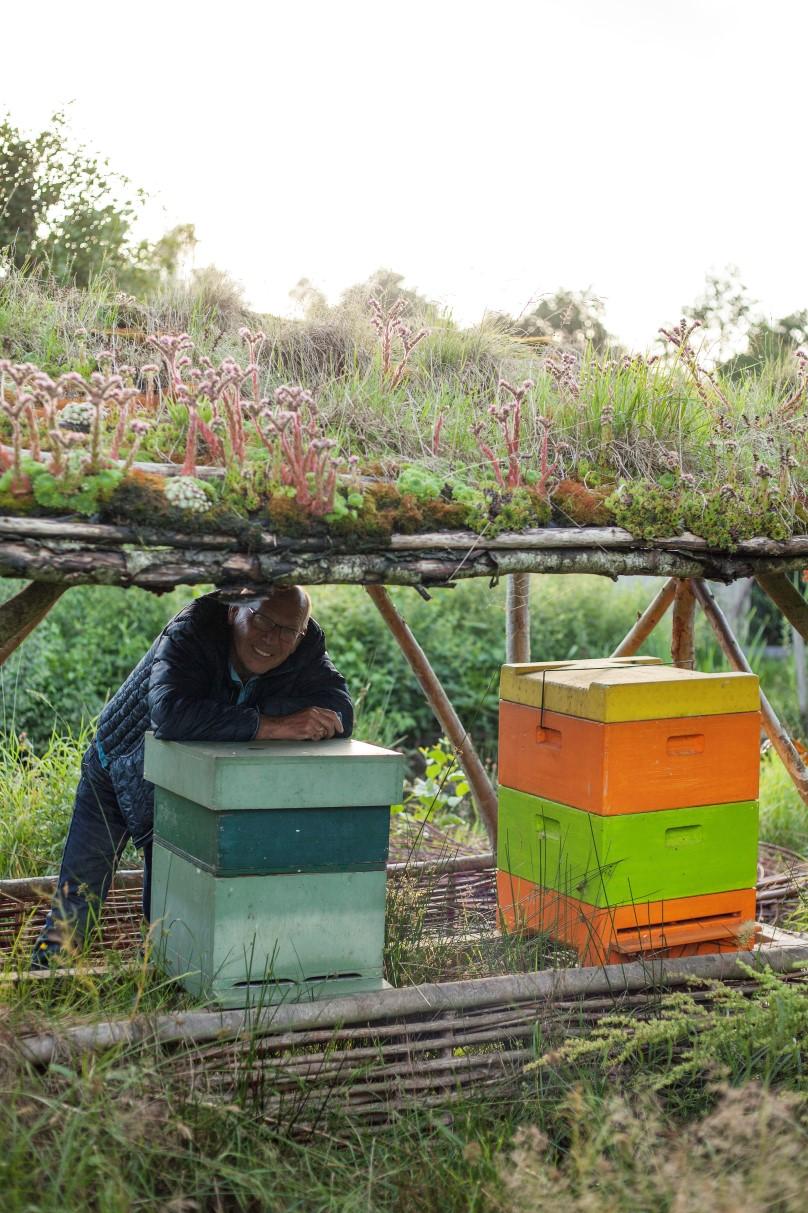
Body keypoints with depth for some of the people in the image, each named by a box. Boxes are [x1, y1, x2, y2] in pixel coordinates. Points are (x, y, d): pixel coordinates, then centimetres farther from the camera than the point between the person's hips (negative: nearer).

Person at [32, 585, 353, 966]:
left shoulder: (306, 650, -22)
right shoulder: (191, 632, -36)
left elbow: (340, 712, -29)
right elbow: (170, 713, -52)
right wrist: (270, 725, -53)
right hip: (116, 774, -3)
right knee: (77, 900, 3)